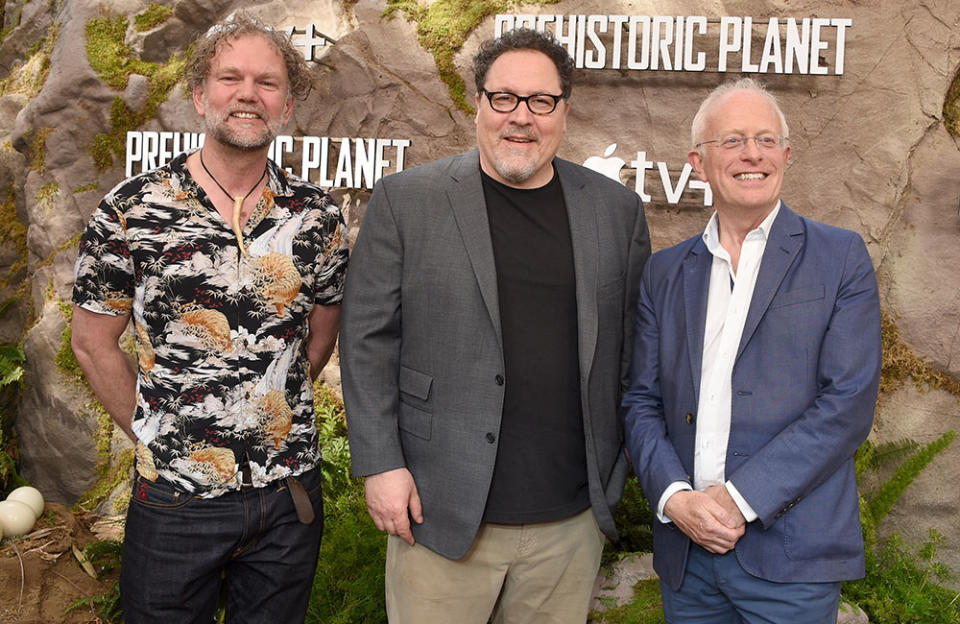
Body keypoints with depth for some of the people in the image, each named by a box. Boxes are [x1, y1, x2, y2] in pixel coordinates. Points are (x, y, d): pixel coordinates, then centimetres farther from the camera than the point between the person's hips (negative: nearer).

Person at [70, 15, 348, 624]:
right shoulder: (132, 210, -7)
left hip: (290, 489, 2)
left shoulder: (318, 216, -1)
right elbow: (93, 342, 0)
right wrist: (150, 432, 1)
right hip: (174, 495, -2)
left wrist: (268, 418, 7)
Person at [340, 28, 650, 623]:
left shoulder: (617, 209, 6)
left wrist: (618, 466, 8)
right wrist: (381, 464, -6)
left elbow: (633, 342, 11)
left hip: (573, 516, 3)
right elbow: (368, 340, -2)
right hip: (441, 511, -2)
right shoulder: (405, 200, -2)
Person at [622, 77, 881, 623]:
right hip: (685, 548, 3)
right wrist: (675, 497, -10)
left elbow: (849, 403, -9)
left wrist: (739, 497, -14)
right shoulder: (666, 271, 10)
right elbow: (642, 402, 7)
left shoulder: (841, 258, -1)